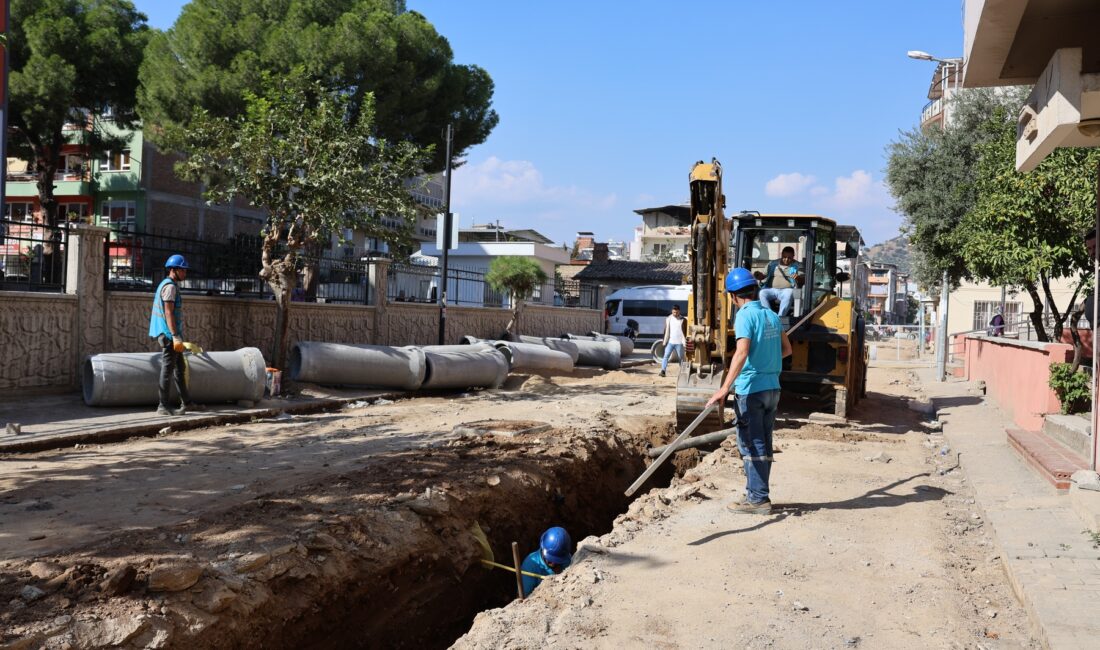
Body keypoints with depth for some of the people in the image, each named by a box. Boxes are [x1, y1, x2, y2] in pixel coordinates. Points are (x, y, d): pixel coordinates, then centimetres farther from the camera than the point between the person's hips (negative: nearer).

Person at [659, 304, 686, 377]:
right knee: (666, 356, -10)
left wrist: (684, 342, -1)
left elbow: (684, 331, 4)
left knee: (681, 358, 6)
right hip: (670, 341, 1)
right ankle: (663, 371, -15)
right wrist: (665, 341, 2)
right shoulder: (668, 319, 3)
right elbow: (666, 330, 5)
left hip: (679, 342, 0)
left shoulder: (682, 320, 1)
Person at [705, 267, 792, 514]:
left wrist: (724, 388, -29)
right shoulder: (772, 315, 11)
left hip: (751, 389, -8)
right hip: (772, 387, 8)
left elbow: (742, 352, -24)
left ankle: (757, 499, 0)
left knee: (751, 445, -2)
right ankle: (759, 494, 19)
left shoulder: (745, 315, -12)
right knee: (763, 445, 13)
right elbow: (786, 349, 20)